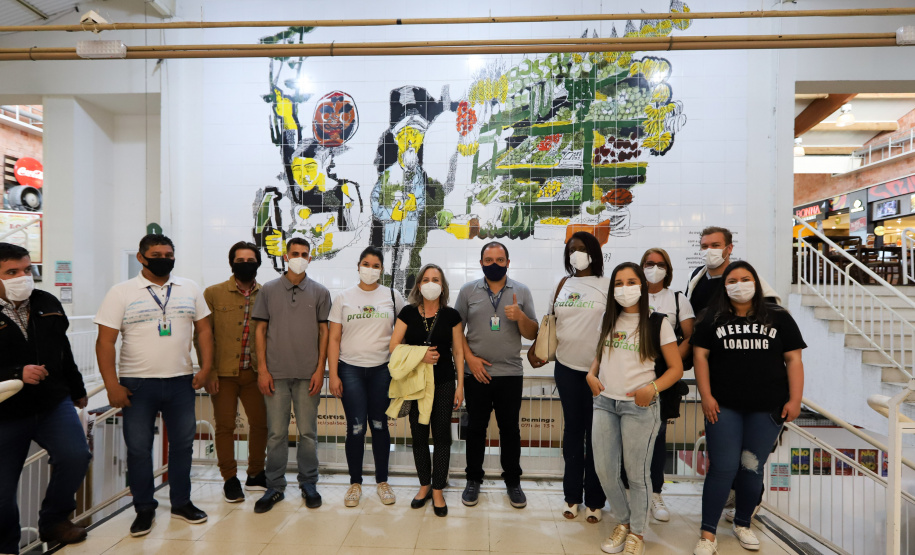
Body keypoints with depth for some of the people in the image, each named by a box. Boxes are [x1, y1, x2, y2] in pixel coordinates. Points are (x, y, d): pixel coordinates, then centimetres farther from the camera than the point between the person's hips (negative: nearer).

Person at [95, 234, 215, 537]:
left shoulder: (189, 289, 5)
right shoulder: (122, 293, -3)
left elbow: (204, 329, 7)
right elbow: (105, 342, -5)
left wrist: (206, 368, -2)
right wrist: (112, 385, -10)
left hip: (181, 381, 2)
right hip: (137, 384, -2)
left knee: (183, 443, 11)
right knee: (138, 448, 8)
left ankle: (181, 503, 28)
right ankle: (144, 509, 25)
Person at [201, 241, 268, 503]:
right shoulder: (214, 293, 0)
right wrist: (209, 370, -7)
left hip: (255, 372, 2)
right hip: (223, 372, -2)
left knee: (261, 422, 8)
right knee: (225, 425, 6)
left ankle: (256, 474, 27)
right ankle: (230, 479, 23)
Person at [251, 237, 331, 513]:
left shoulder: (320, 292, 4)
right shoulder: (268, 290, 5)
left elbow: (324, 331, 4)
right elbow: (260, 329, 6)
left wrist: (320, 369, -3)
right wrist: (262, 369, -1)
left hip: (308, 374, 0)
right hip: (276, 373, 0)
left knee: (308, 432, 7)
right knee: (276, 433, 7)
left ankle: (308, 484, 23)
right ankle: (275, 487, 22)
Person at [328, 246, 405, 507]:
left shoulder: (393, 297, 4)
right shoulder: (343, 297, 4)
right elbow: (334, 339, 3)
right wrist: (333, 375, -3)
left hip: (382, 369, 0)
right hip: (350, 369, 0)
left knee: (379, 425, 7)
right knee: (356, 427, 0)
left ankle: (382, 481, 24)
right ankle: (355, 483, 20)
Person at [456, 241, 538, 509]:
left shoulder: (522, 291, 3)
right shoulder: (468, 291, 3)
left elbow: (532, 334, 2)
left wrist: (520, 316, -17)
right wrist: (470, 358, -8)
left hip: (511, 373, 0)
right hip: (477, 373, 0)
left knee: (510, 429, 10)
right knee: (475, 427, 10)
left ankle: (513, 481, 28)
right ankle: (473, 479, 28)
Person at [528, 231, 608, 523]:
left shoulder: (607, 285, -2)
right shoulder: (562, 285, 9)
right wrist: (537, 345, 7)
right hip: (567, 368, 3)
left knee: (595, 433, 5)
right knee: (572, 429, 12)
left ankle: (594, 500, 21)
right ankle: (571, 495, 25)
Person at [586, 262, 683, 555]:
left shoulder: (657, 323, -6)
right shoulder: (608, 320, 8)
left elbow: (676, 368, -5)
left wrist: (652, 388, -22)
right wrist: (591, 374, -1)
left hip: (639, 407, -4)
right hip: (604, 402, 4)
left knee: (636, 473, 9)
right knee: (604, 470, 9)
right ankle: (623, 521, 34)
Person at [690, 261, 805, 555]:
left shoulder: (779, 318, 6)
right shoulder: (713, 319, 4)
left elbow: (793, 360, 4)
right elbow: (700, 356, 1)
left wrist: (795, 400, -3)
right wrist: (706, 396, -7)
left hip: (767, 409, 1)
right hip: (724, 408, -1)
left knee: (752, 467, 11)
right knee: (723, 468, -1)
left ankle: (742, 524, 32)